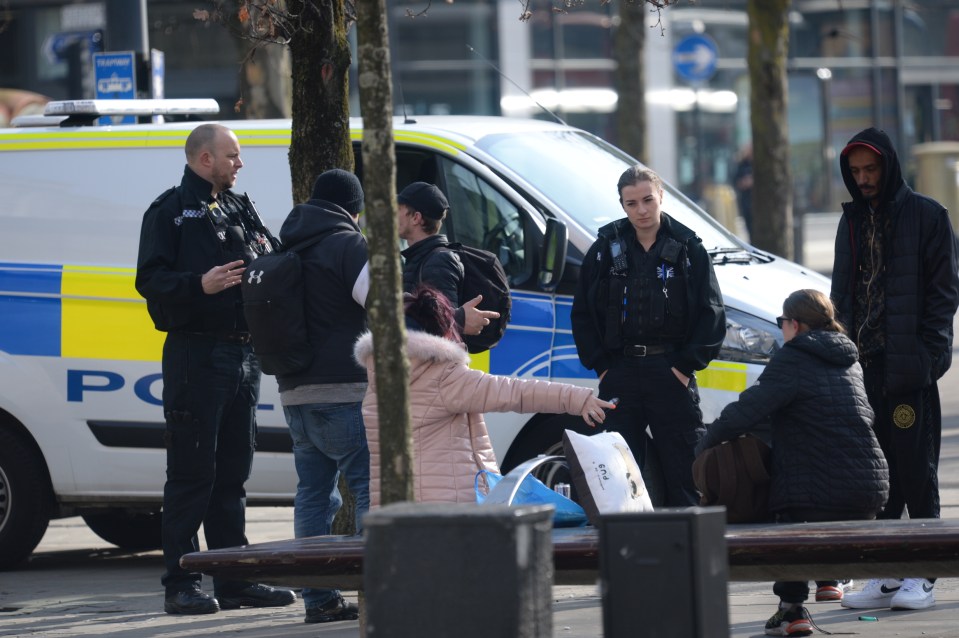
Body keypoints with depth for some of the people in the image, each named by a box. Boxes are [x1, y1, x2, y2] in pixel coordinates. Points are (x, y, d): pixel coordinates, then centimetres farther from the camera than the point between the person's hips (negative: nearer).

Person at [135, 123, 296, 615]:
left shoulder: (240, 210, 19)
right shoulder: (171, 211, -2)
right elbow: (150, 279, -11)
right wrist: (200, 284, -25)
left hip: (243, 351, 7)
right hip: (195, 352, -7)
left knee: (232, 474, 11)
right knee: (191, 472, -7)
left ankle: (234, 581, 15)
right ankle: (181, 584, -5)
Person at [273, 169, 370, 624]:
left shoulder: (289, 249, 18)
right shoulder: (348, 245, -7)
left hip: (295, 391, 8)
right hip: (343, 389, -8)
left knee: (314, 492, 8)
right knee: (371, 485, -6)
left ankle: (319, 598, 5)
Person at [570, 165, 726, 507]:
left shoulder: (687, 249, 3)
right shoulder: (606, 249, 8)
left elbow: (712, 312, 2)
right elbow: (582, 313, 10)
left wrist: (687, 364, -6)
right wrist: (601, 365, 0)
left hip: (671, 372, -2)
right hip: (620, 373, 2)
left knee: (683, 467, -3)